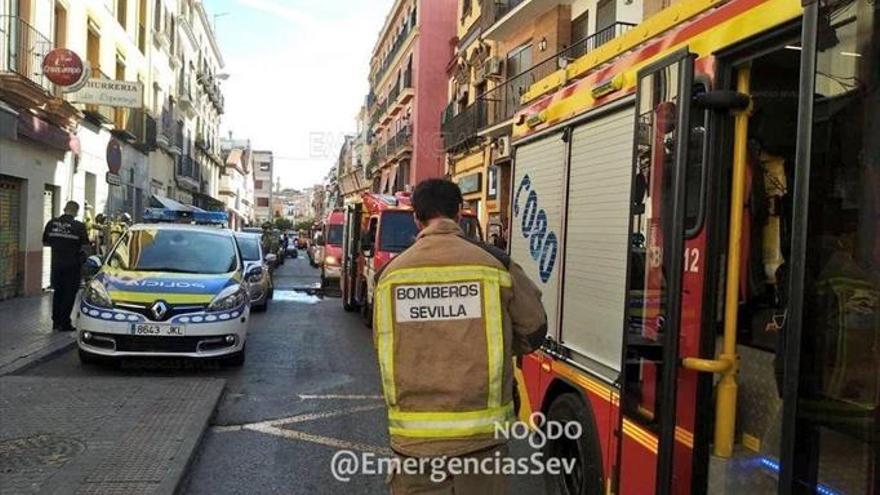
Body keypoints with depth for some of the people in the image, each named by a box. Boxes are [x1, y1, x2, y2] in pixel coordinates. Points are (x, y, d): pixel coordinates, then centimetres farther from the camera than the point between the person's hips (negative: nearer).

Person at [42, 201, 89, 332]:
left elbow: (45, 242, 5)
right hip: (72, 264, -4)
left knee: (57, 291, 16)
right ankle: (64, 323, 4)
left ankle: (56, 321, 20)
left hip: (57, 262, 4)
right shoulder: (79, 226, -13)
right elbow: (85, 245, -13)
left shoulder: (52, 223, -1)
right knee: (69, 293, 3)